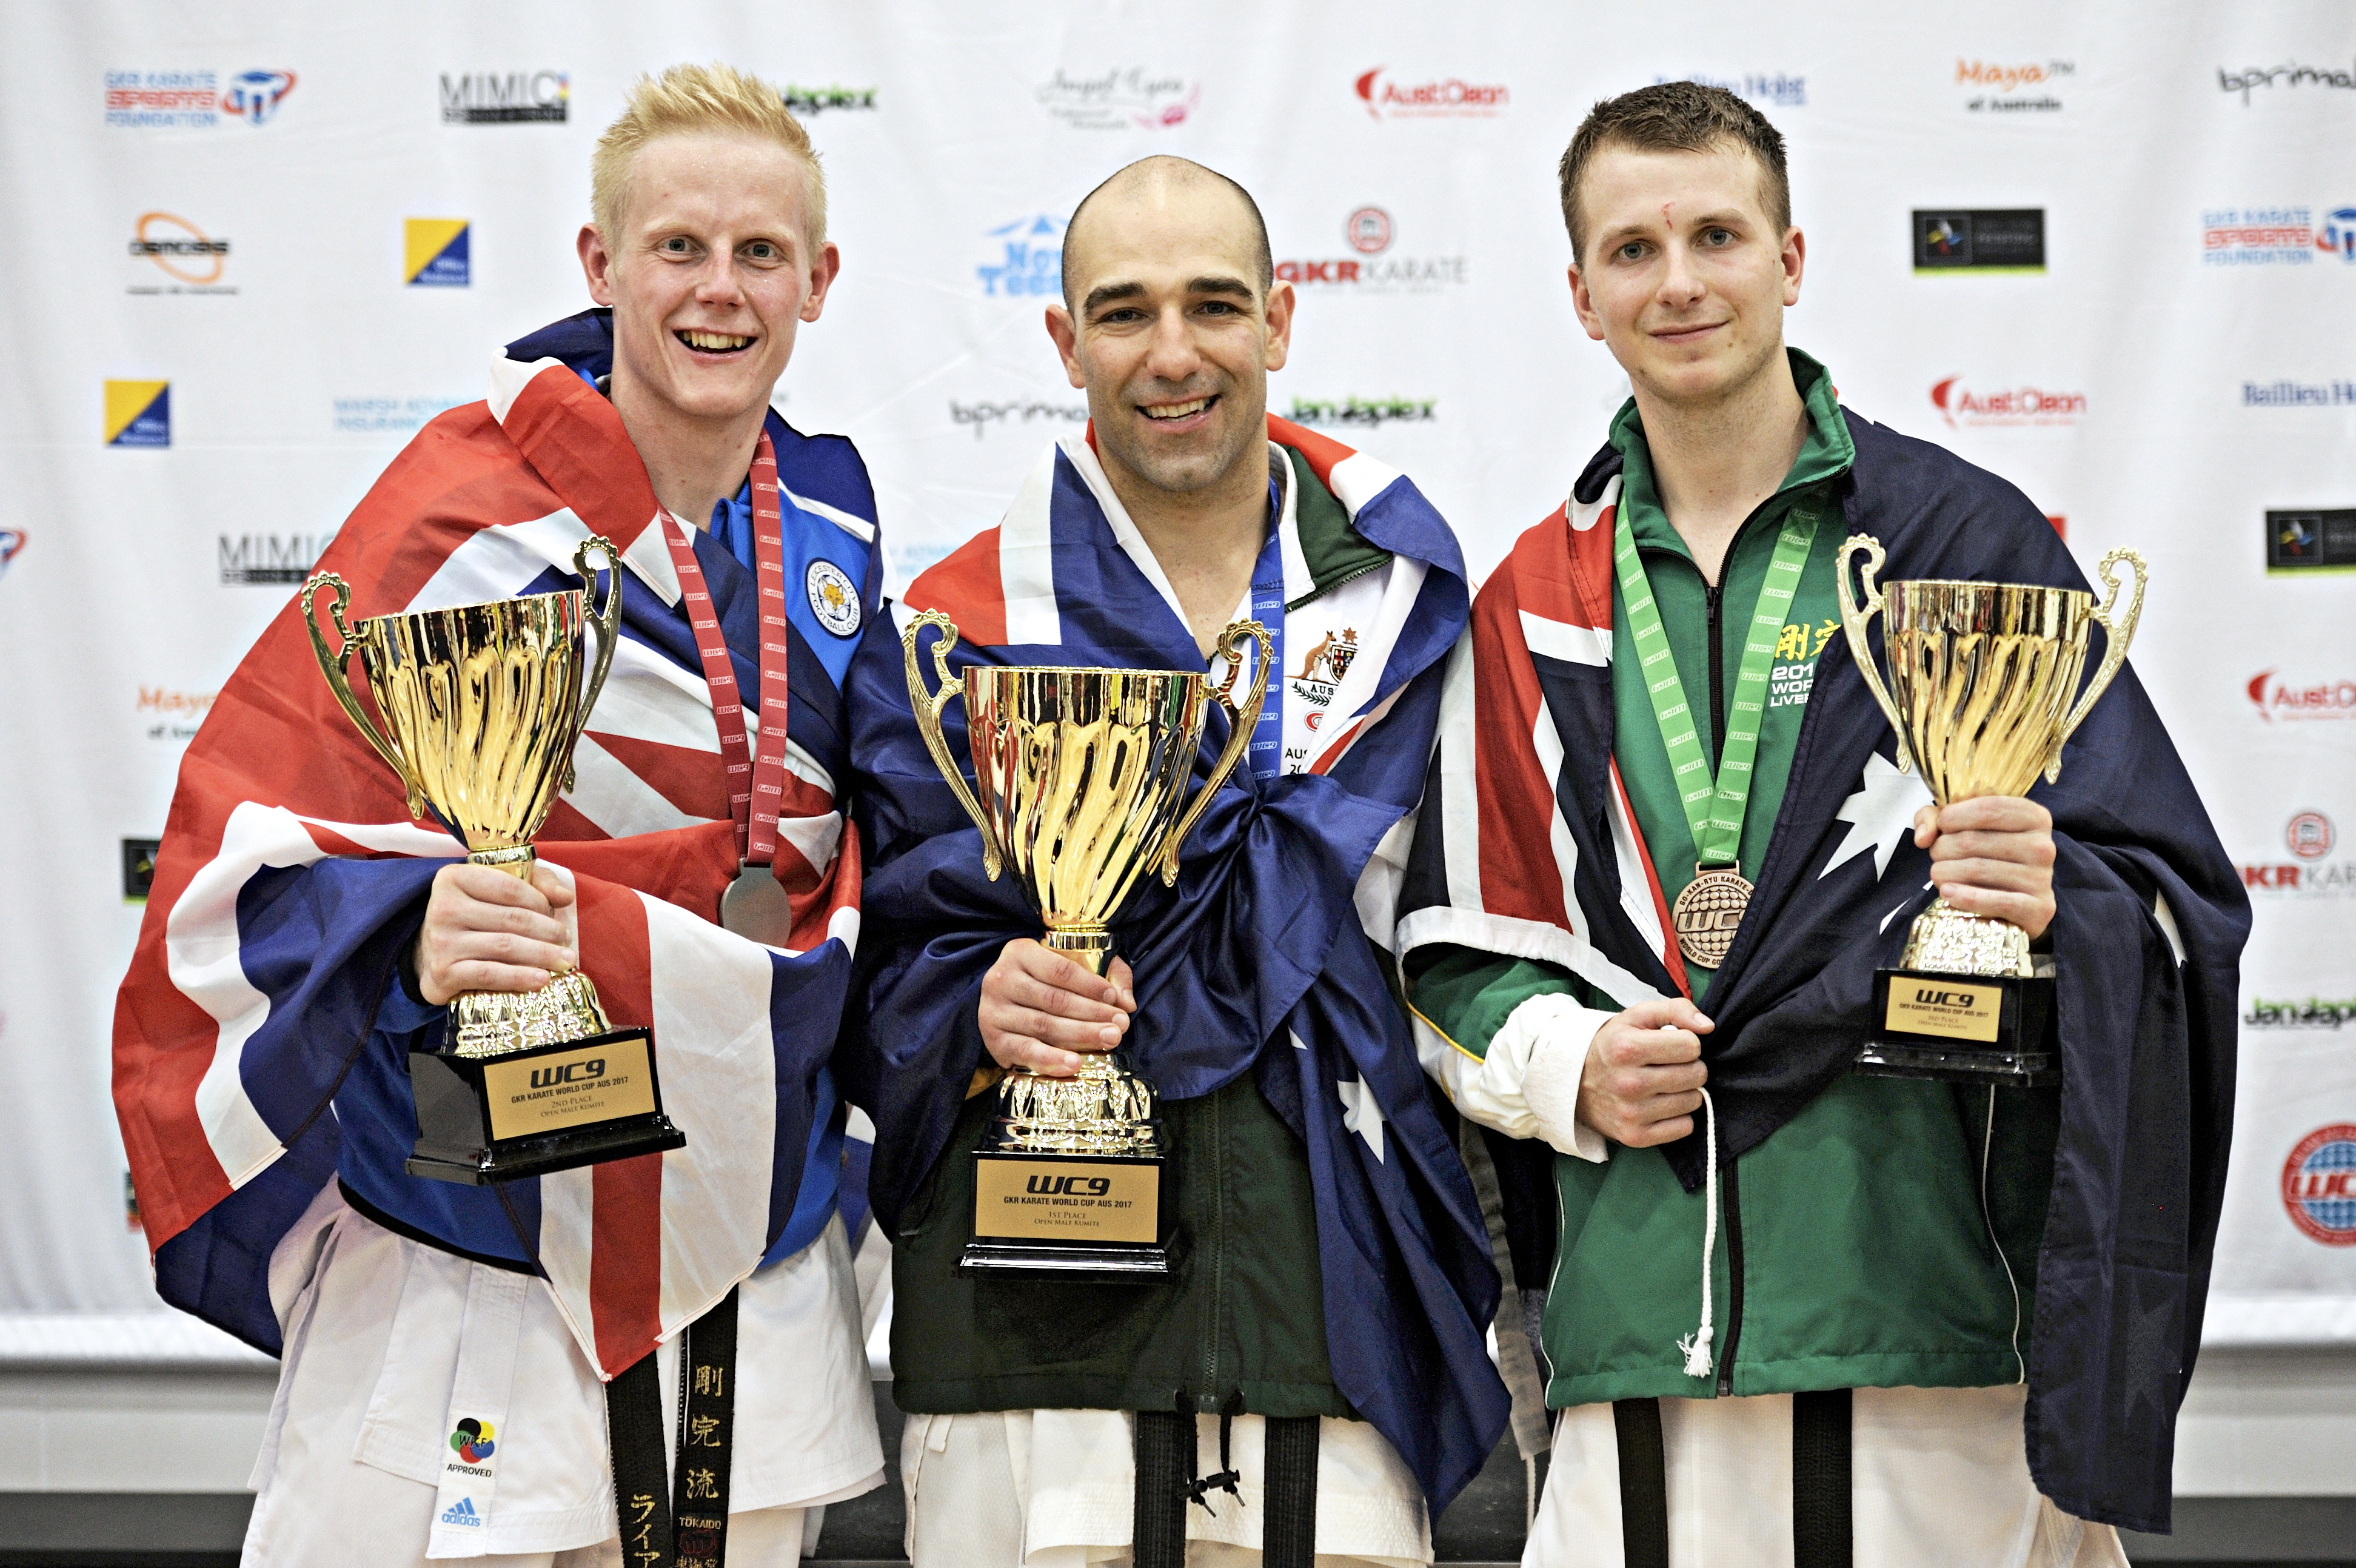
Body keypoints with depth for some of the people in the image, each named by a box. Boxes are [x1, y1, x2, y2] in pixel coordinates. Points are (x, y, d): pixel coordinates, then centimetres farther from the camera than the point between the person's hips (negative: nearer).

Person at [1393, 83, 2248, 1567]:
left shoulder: (1966, 541, 3)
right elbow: (1455, 949, 15)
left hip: (1932, 1312, -2)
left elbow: (2183, 901, 2)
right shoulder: (1537, 606, 12)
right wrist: (1569, 1068, -4)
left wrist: (2055, 904, -20)